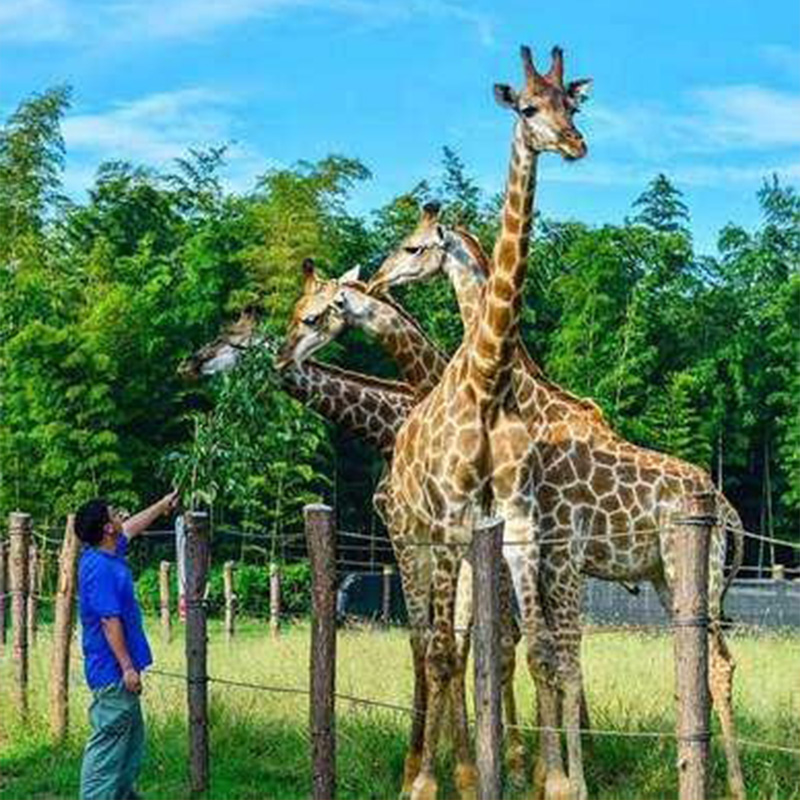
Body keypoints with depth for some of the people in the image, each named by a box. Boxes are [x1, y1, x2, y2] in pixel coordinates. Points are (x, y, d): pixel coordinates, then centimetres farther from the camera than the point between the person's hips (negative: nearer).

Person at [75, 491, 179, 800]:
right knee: (109, 741, -7)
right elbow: (109, 621, -23)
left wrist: (164, 505, 39)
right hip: (112, 671, -11)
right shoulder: (100, 569, -21)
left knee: (132, 739, 19)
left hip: (116, 670, 11)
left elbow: (131, 527, 28)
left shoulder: (107, 555, 8)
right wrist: (128, 667, -22)